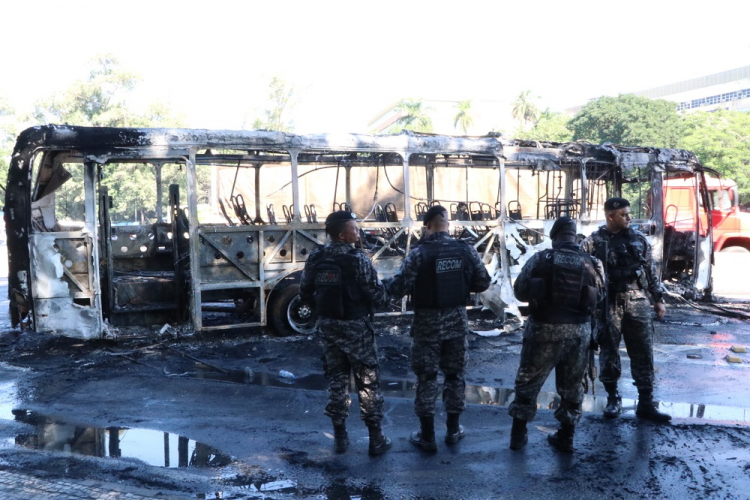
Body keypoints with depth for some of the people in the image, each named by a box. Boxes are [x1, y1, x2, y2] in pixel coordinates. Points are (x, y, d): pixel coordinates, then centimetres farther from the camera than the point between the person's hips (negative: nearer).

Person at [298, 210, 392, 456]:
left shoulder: (315, 259, -2)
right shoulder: (358, 259, -18)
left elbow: (305, 293, 5)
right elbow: (377, 297, -15)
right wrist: (382, 290, 7)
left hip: (327, 326, 5)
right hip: (355, 327, -5)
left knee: (336, 380, 15)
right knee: (368, 382, 6)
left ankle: (340, 437, 21)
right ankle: (376, 438, 13)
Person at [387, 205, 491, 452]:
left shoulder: (419, 253, -17)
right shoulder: (466, 250, -5)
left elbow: (397, 288, -18)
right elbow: (483, 283, 3)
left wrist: (391, 287, 4)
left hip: (427, 323, -3)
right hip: (457, 321, 4)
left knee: (426, 378, 7)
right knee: (454, 374, 17)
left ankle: (427, 436, 14)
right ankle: (453, 429, 27)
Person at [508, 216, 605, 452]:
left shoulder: (540, 259, -9)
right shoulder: (592, 264, -2)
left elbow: (519, 290, -5)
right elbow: (598, 297, 5)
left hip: (544, 328, -2)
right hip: (578, 331, 2)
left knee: (528, 380, 12)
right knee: (571, 385, 17)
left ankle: (518, 434, 18)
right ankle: (566, 437, 24)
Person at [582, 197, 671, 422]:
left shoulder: (639, 239, 8)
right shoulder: (593, 242, -2)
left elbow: (651, 271, 13)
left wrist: (658, 299, 11)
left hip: (637, 301, 2)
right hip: (608, 304, -2)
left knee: (643, 353, 3)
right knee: (609, 351, 6)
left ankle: (646, 403, 11)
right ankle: (613, 398, 22)